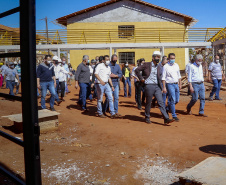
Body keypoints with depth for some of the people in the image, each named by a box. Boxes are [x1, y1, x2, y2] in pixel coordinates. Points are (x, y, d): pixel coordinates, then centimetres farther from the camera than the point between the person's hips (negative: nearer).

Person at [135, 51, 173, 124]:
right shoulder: (147, 65, -2)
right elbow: (137, 70, -4)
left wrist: (161, 86, 11)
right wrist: (141, 78, -6)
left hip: (157, 86, 5)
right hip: (149, 86, -4)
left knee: (161, 102, -3)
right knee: (148, 103, 5)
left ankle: (166, 119, -7)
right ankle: (147, 118, 21)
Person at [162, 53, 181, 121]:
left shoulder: (176, 65, 11)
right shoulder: (166, 66, -7)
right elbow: (163, 78, -8)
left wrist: (180, 84, 15)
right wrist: (164, 87, -14)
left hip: (176, 84, 6)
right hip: (170, 84, -6)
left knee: (177, 100, 7)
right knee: (173, 100, -7)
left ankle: (167, 108, 30)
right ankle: (174, 116, 1)